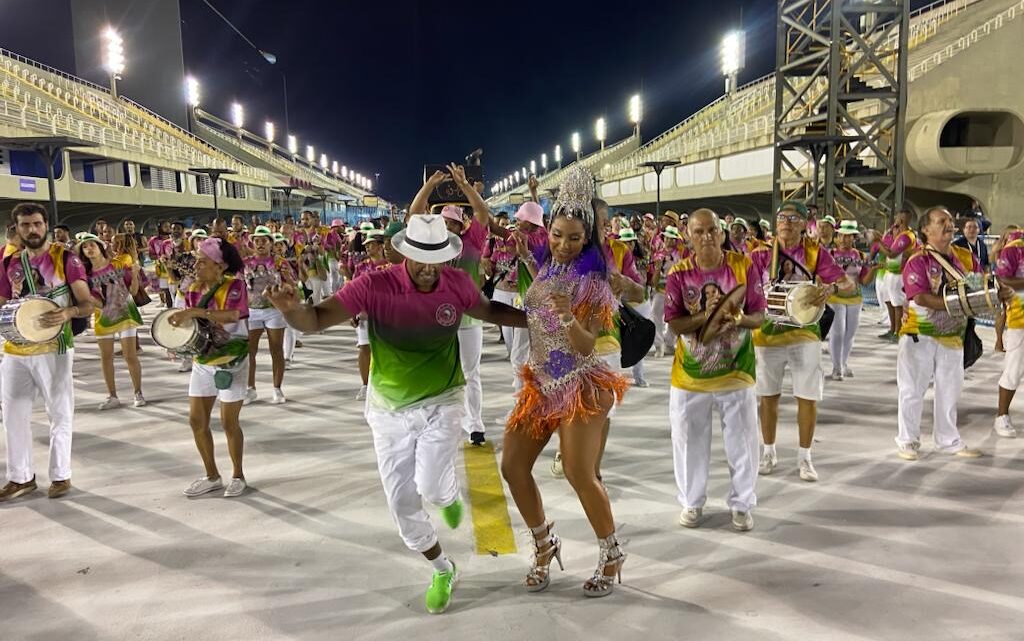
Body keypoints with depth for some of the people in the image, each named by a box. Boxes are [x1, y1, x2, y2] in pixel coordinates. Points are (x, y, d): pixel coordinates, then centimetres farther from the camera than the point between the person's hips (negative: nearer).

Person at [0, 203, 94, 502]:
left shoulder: (65, 258, -5)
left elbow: (87, 304, -7)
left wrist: (67, 313, -27)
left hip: (53, 348, -5)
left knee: (59, 413, 5)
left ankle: (60, 475, 17)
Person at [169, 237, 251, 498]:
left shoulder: (234, 286, -15)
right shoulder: (193, 290, 3)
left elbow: (232, 314, -34)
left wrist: (194, 312, -41)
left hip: (231, 361, -6)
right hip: (202, 362, 6)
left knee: (229, 422, 0)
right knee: (196, 420, 6)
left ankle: (238, 476, 19)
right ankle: (212, 476, 22)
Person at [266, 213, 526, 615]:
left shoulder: (458, 283, -12)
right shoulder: (375, 285, -20)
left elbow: (490, 311, 10)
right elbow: (317, 319, -26)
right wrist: (293, 309, -48)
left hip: (441, 402, 0)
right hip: (390, 409, 1)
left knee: (431, 486, -20)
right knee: (401, 503, 5)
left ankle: (448, 495, 21)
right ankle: (443, 571, 31)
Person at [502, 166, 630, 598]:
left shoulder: (592, 281, -13)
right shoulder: (546, 265, 5)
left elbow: (586, 346, -19)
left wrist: (568, 316, -36)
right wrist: (530, 266, 15)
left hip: (580, 385, -7)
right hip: (541, 382, 7)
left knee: (580, 474, -10)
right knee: (512, 467, 2)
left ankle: (612, 556, 13)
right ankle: (544, 544, 23)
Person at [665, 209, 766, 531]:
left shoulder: (744, 266, -7)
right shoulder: (679, 273, -7)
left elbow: (759, 316, -5)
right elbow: (674, 324, -11)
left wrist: (738, 319, -25)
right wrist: (706, 316, -26)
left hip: (735, 371, 0)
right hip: (690, 374, 0)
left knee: (741, 442, 8)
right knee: (690, 441, 11)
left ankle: (741, 504, 25)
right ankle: (692, 502, 28)